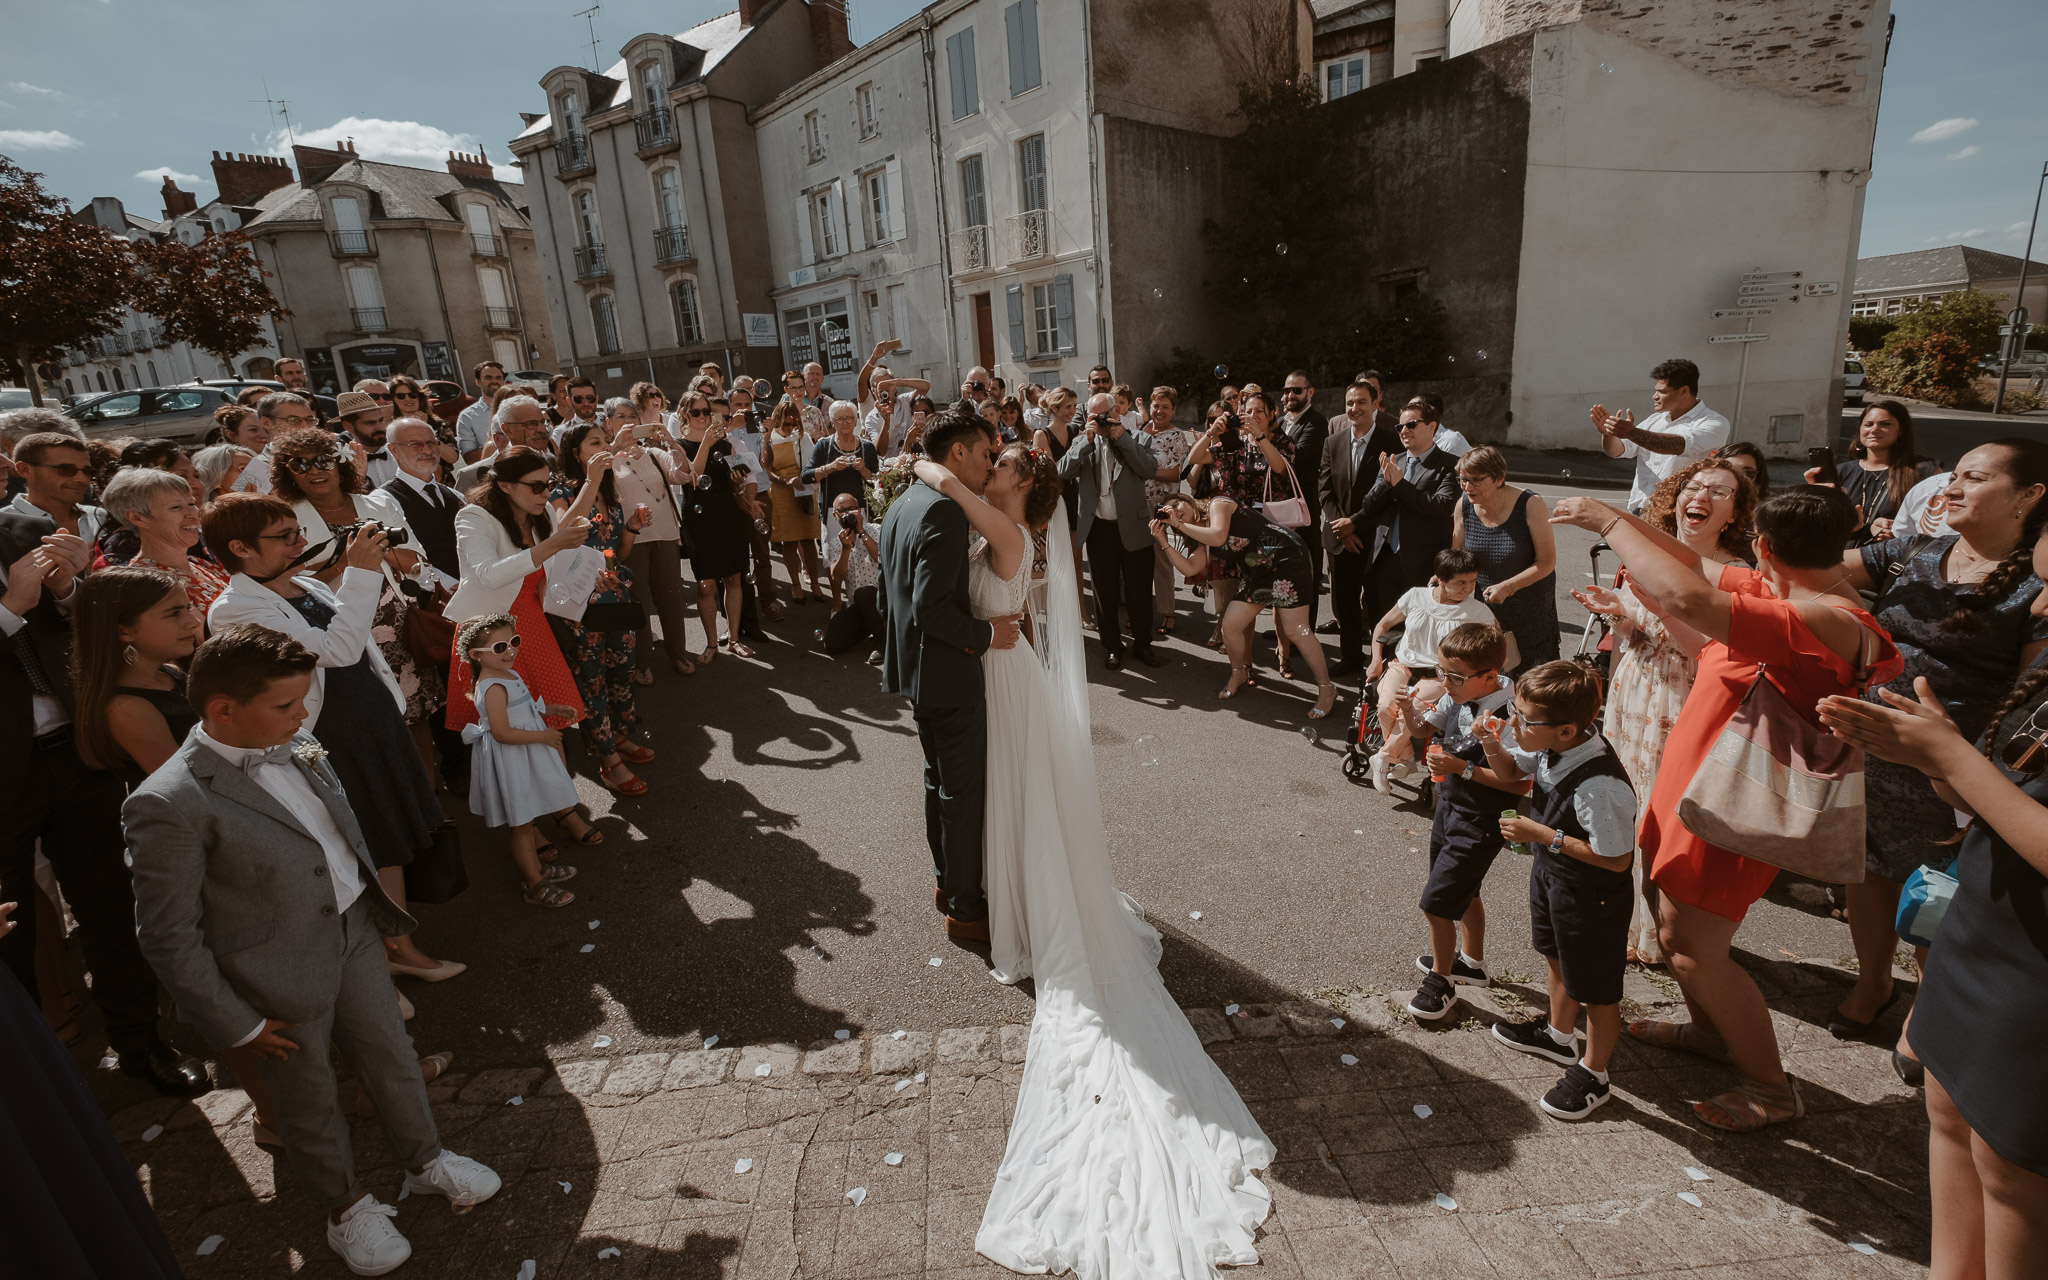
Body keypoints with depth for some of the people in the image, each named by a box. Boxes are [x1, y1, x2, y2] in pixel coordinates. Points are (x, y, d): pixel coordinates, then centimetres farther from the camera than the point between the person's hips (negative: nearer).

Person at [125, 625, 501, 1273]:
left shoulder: (297, 746, -6)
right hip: (282, 980, -5)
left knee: (391, 1054, 22)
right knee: (311, 1101, 19)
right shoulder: (169, 805, -25)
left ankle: (425, 1161, 47)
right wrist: (236, 1022, -11)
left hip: (355, 933, 6)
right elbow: (167, 936, -17)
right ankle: (346, 1207, 44)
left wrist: (381, 904, 14)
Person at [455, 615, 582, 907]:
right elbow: (503, 733, -28)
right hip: (510, 761, -10)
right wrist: (543, 736, -21)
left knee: (527, 818, 23)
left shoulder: (509, 675, 5)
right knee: (521, 823, 1)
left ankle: (535, 865, 39)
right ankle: (536, 886, 10)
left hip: (524, 758, 10)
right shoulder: (493, 688, -25)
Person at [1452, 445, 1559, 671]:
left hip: (1528, 608, -3)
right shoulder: (1464, 505, -7)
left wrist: (1507, 587, -25)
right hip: (1482, 605, 3)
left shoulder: (1530, 505, -19)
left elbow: (1547, 562, -15)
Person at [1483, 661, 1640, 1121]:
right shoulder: (1551, 748, -13)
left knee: (1596, 989, 15)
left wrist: (1544, 836, -29)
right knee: (1559, 960, 30)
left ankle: (1593, 1074, 37)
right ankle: (1558, 1035, 55)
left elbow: (1615, 859, -29)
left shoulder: (1600, 785, -38)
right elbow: (1510, 770, 6)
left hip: (1592, 897, -9)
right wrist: (1492, 743, -15)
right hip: (1552, 875, 9)